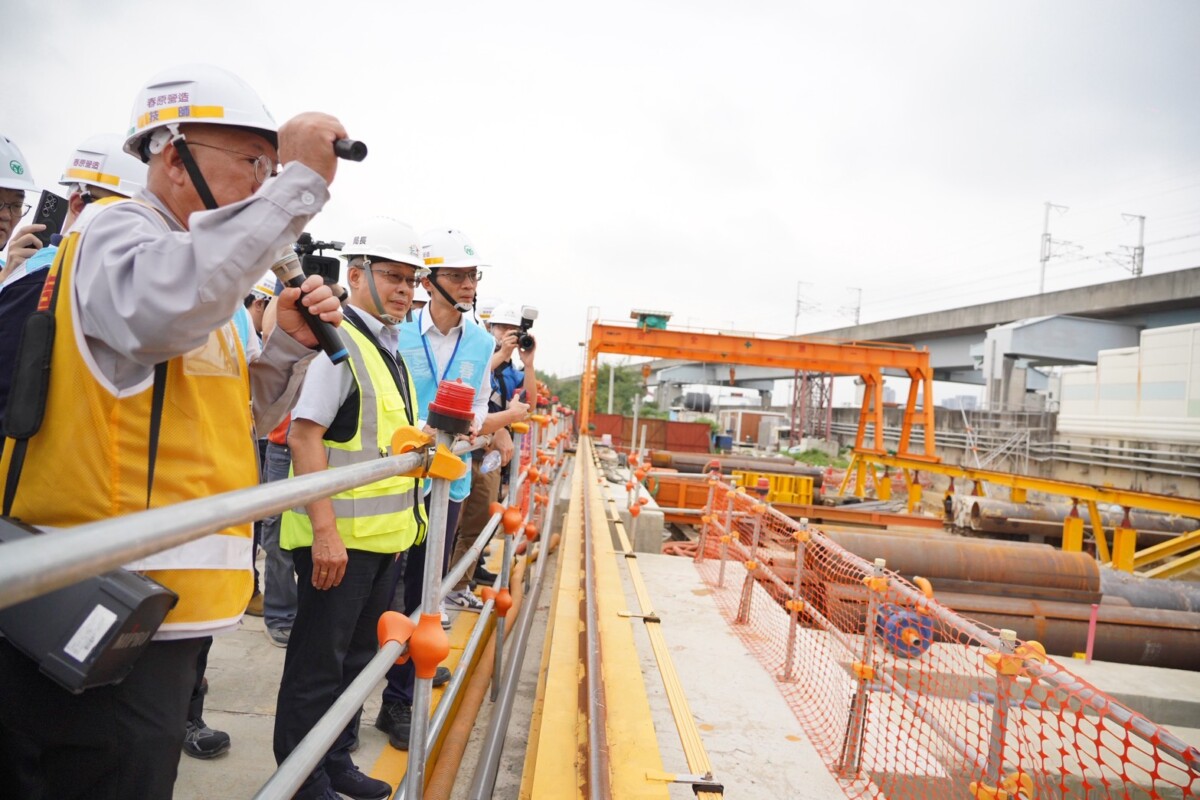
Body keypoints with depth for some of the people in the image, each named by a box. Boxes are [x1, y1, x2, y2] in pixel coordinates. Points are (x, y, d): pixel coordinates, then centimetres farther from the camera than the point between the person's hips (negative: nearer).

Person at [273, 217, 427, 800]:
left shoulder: (388, 349, 14)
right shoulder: (337, 340, -14)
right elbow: (304, 435, -22)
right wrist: (325, 531, -25)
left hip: (382, 534, 9)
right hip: (336, 537, -9)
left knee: (357, 657, 20)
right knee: (318, 664, 5)